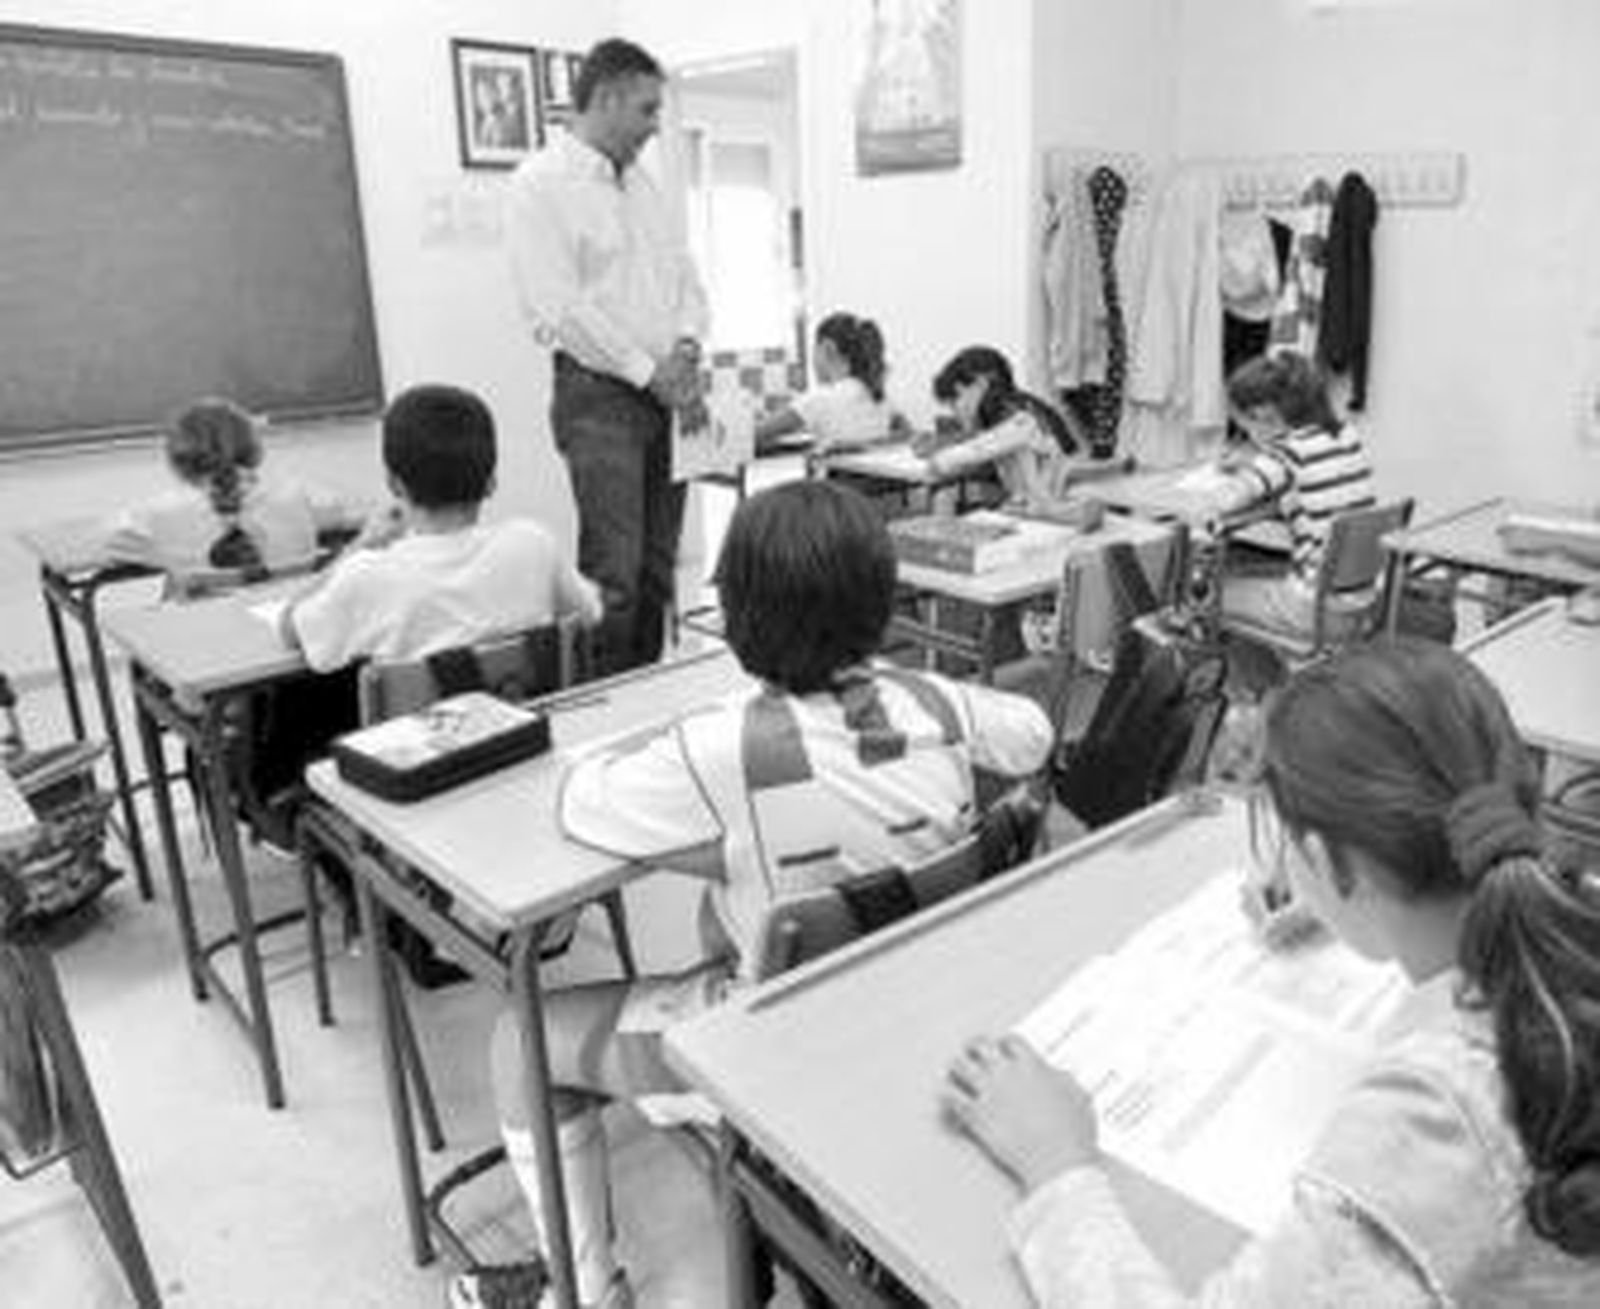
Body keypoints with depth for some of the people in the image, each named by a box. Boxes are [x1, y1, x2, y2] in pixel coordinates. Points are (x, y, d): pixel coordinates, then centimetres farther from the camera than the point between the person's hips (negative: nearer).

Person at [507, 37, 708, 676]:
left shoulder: (640, 182, 19)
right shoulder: (541, 184, -6)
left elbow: (684, 275, 20)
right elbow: (559, 307, -15)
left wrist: (687, 344, 0)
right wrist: (647, 370, -13)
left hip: (666, 390, 7)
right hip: (598, 392, -7)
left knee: (658, 569, 9)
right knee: (614, 574, -10)